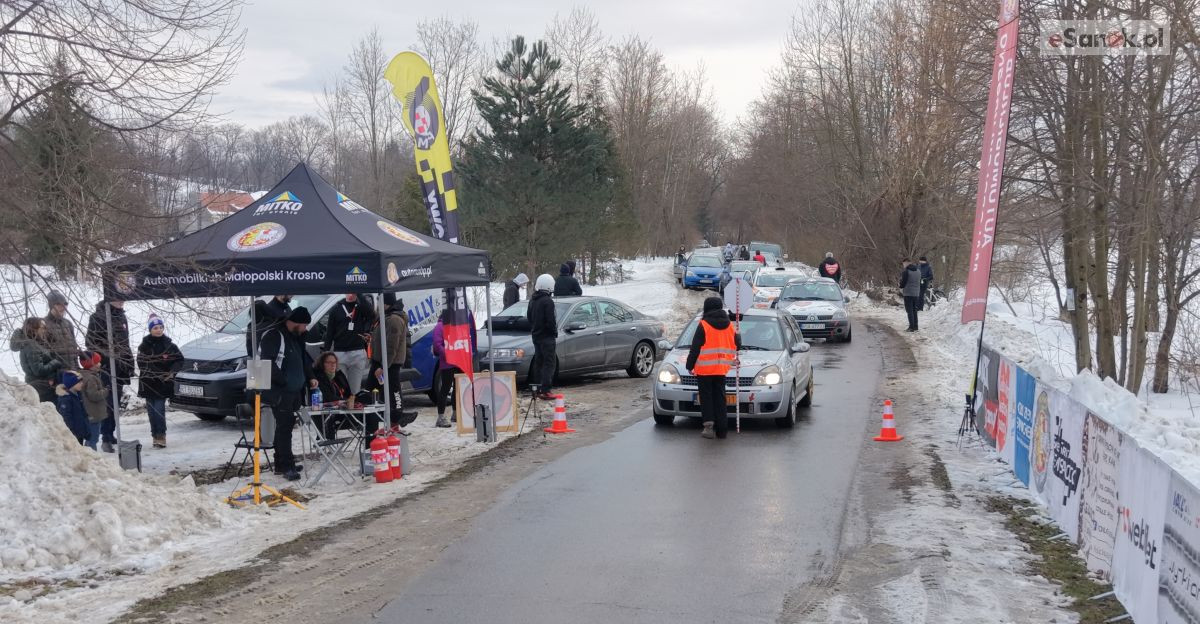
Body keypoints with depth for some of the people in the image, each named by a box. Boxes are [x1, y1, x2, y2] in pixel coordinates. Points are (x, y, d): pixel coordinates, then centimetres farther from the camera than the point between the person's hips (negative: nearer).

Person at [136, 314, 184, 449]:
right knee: (152, 410, 4)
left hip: (163, 383, -2)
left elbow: (179, 359, 8)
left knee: (159, 409, -11)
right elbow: (141, 362, 6)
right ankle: (156, 436, 13)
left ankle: (161, 436, -5)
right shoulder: (144, 345, 2)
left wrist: (172, 372, -6)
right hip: (148, 383, 2)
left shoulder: (169, 344, 1)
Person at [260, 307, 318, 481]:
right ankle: (286, 466, -11)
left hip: (293, 391, 9)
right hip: (280, 393, -9)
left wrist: (310, 377, 13)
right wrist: (282, 380, -19)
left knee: (285, 427, 13)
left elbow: (304, 360, 27)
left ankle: (281, 464, 20)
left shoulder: (295, 338, 18)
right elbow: (267, 362, -21)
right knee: (284, 427, -11)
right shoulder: (273, 337, -13)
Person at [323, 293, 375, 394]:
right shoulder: (336, 309, 7)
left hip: (358, 353, -1)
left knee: (355, 388, 3)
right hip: (339, 353, 1)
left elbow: (371, 315, -18)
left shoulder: (362, 306, 4)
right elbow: (329, 333, 7)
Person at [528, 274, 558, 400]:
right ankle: (544, 391, -14)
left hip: (536, 336, 8)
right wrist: (555, 334, -8)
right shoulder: (548, 301, -16)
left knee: (538, 362, 14)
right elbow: (551, 321, -18)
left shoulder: (532, 301, 11)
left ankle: (538, 389, 16)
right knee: (549, 363, -7)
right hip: (547, 337, -8)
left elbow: (529, 317, 19)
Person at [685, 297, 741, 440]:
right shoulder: (729, 325, 7)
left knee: (706, 397, 3)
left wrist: (690, 365, -2)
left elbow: (695, 348, -9)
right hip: (721, 369, 4)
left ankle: (709, 424, -11)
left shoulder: (703, 325, -9)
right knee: (720, 398, 10)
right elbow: (737, 344, 17)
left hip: (704, 368, -4)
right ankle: (722, 429, 8)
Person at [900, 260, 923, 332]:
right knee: (914, 310, 15)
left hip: (908, 293, -7)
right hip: (916, 293, 7)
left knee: (909, 311, -4)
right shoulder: (918, 271, 11)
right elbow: (919, 281, 15)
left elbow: (903, 281, -10)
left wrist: (901, 288, 9)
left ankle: (911, 327, -7)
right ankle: (915, 326, 17)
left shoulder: (906, 271, -12)